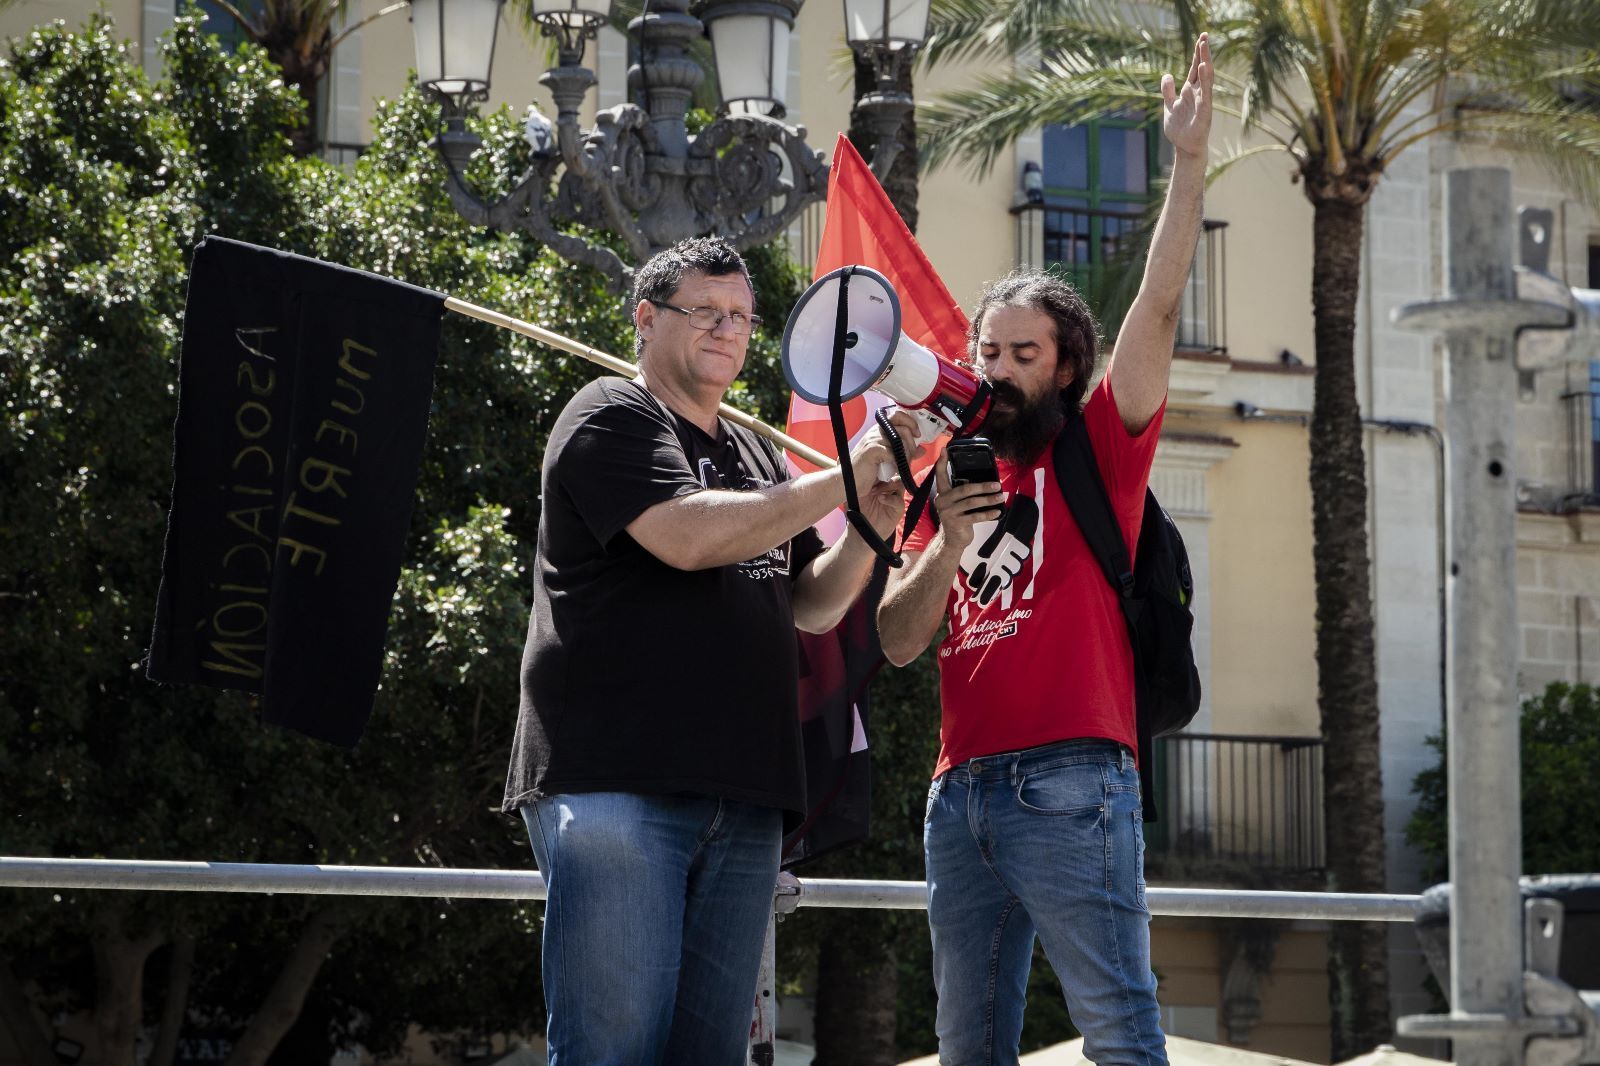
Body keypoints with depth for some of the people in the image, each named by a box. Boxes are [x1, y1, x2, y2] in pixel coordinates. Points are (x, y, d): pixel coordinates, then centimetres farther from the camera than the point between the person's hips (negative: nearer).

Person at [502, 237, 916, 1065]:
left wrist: (867, 531, 4)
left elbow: (811, 608, 25)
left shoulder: (756, 457, 25)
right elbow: (688, 536, -16)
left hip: (742, 801, 8)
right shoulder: (612, 418, 1)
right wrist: (838, 482, -11)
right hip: (617, 782, -8)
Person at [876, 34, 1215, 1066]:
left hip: (1070, 785, -6)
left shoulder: (1099, 452, 7)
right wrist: (946, 546, -4)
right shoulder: (956, 480, 21)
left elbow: (1158, 311, -5)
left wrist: (1191, 159, -11)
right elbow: (899, 642, 13)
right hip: (962, 785, 6)